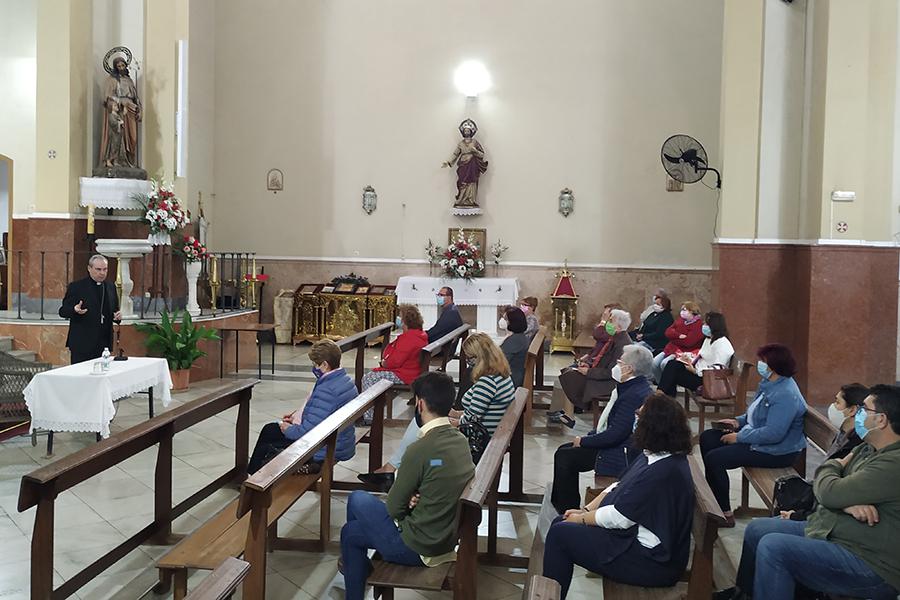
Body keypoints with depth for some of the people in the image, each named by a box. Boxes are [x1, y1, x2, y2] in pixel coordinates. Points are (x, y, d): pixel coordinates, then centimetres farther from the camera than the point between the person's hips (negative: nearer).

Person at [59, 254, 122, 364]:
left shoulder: (110, 287, 13)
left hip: (104, 344, 4)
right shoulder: (76, 287, -2)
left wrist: (118, 316, -2)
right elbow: (62, 311, -2)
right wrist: (74, 310, -23)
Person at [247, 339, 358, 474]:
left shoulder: (326, 391, -30)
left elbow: (309, 431, -27)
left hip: (325, 452, -11)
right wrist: (298, 415, 12)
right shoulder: (346, 380, 2)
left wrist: (288, 430, -8)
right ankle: (253, 470, 38)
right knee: (269, 429, 22)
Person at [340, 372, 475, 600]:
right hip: (448, 536, 8)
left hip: (418, 547, -7)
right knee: (358, 498, 20)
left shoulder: (421, 449, -27)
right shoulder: (461, 440, -3)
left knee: (349, 533, 15)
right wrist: (413, 499, -8)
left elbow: (394, 507, -16)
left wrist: (408, 501, 5)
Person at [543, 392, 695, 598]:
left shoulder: (663, 472, -28)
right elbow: (618, 487, 14)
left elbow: (619, 517, -24)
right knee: (560, 523, 11)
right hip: (633, 533, 10)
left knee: (560, 533, -9)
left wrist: (583, 519, -8)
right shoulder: (654, 456, 5)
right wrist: (586, 510, 3)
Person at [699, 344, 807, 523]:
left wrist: (739, 437, -22)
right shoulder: (770, 384, 6)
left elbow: (773, 434, -31)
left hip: (775, 452, -11)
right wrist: (738, 421, 4)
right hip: (757, 435, 11)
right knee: (707, 438, 8)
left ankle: (725, 513, -6)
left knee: (714, 458, -19)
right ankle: (714, 496, 17)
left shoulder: (785, 395, -27)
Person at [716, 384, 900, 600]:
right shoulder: (866, 449, 8)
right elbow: (820, 487, 6)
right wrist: (847, 503, -18)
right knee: (756, 530, 12)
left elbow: (829, 493, -26)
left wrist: (832, 466, -2)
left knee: (773, 547, -24)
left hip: (869, 566, -10)